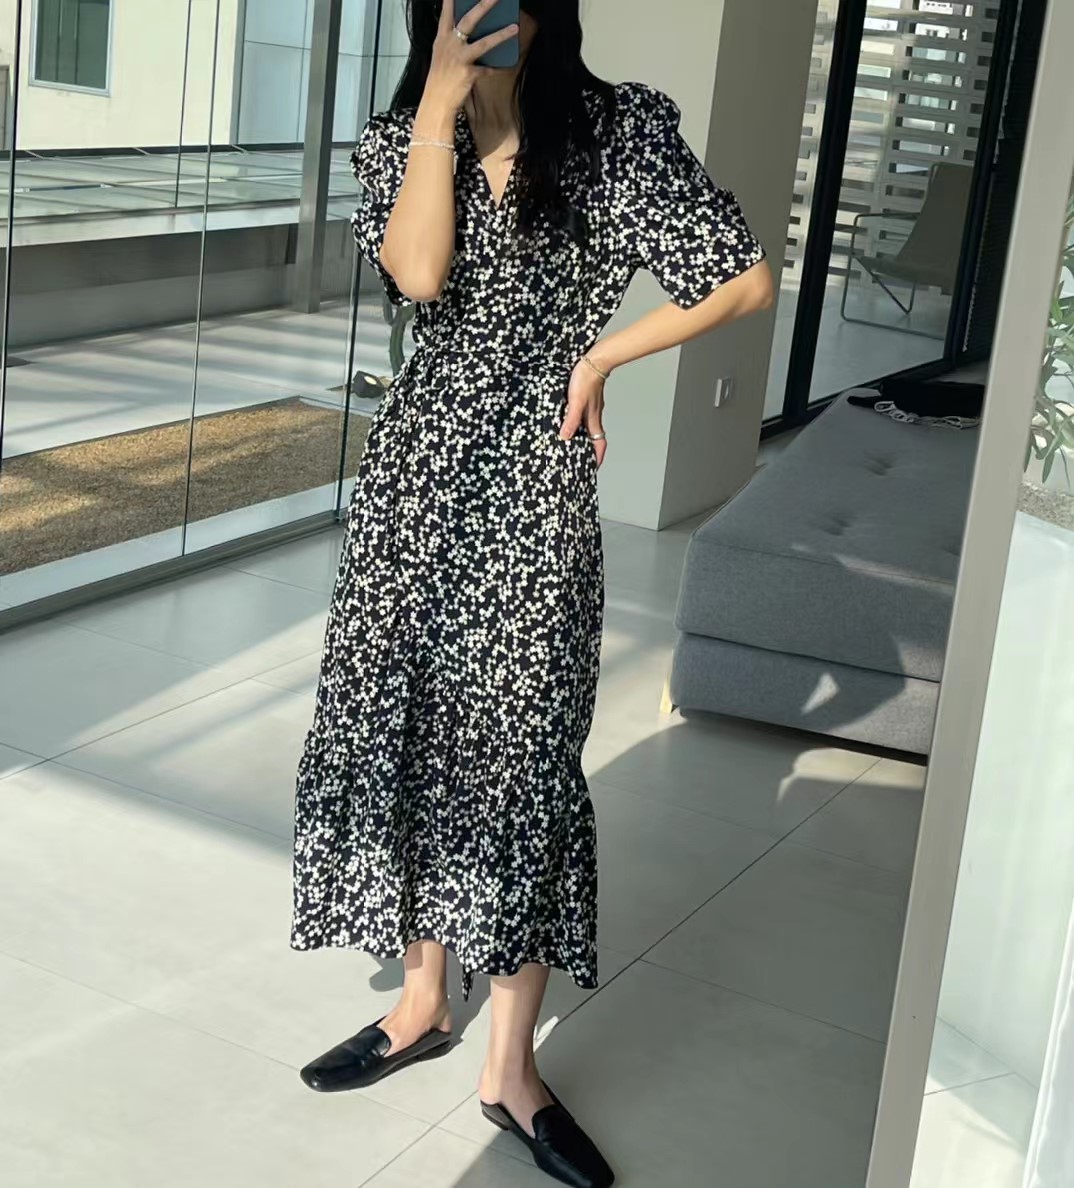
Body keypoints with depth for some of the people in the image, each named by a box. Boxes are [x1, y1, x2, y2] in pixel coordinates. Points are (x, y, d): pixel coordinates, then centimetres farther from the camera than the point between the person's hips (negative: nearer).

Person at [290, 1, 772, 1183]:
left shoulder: (617, 130, -4)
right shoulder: (399, 139, 4)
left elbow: (746, 278, -6)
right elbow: (419, 273, -16)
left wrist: (600, 356, -4)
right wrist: (443, 99, -16)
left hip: (534, 486, -3)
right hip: (416, 472, 3)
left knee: (515, 754, -2)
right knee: (401, 727, 8)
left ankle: (511, 1067, 9)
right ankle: (422, 1001, 27)